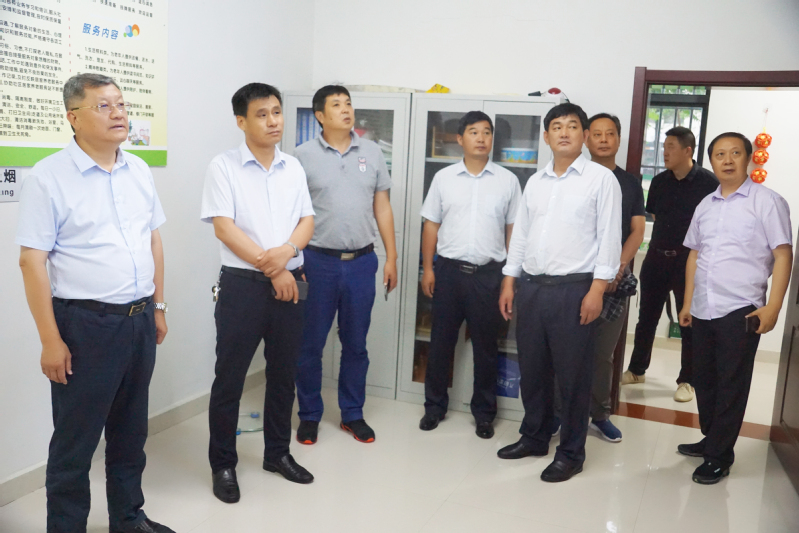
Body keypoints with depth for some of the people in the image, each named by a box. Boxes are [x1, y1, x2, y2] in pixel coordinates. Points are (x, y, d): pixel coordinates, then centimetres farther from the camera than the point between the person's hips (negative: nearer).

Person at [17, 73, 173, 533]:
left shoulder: (140, 171, 8)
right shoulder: (49, 177, -10)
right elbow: (32, 262, -11)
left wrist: (158, 306, 13)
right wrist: (51, 341, -13)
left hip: (140, 321, 6)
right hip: (85, 324, -5)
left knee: (131, 430, 18)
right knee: (75, 442, 7)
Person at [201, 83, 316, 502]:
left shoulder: (293, 167, 10)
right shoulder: (224, 167, -5)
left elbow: (307, 220, 7)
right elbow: (224, 227, -12)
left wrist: (287, 250, -14)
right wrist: (271, 269, -13)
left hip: (288, 283, 5)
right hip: (242, 283, -5)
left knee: (284, 373, 14)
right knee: (229, 377, 4)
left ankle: (277, 452, 31)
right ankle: (223, 465, 20)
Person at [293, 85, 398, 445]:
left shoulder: (371, 152, 6)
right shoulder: (305, 155, -2)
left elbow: (382, 207, 9)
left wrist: (391, 257, 6)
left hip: (362, 262, 2)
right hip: (319, 262, -2)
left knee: (355, 344, 12)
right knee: (311, 344, 8)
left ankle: (352, 414, 28)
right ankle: (309, 415, 25)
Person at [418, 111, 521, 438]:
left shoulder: (507, 181, 2)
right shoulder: (443, 178, 4)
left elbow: (513, 230, 4)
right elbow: (431, 226, 6)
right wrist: (427, 269, 1)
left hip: (489, 273, 0)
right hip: (449, 270, 1)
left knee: (485, 346, 9)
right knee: (441, 342, 10)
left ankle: (484, 411, 24)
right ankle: (434, 405, 26)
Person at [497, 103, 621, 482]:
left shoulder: (601, 179, -2)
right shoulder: (535, 182, 13)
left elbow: (609, 237, -7)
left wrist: (597, 289, -13)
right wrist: (509, 283, 11)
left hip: (574, 289, -5)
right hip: (532, 287, 5)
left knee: (572, 375, 4)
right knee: (531, 369, 14)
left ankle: (570, 453, 19)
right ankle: (533, 438, 32)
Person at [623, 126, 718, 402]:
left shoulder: (707, 182, -9)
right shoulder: (659, 182, 5)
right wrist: (659, 246, 10)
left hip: (689, 261, -5)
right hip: (656, 257, 5)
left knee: (690, 322, 5)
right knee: (647, 317, 13)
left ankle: (687, 380, 17)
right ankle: (636, 370, 27)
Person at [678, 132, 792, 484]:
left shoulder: (766, 201, -4)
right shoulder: (706, 205, 12)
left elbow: (783, 255, -6)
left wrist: (773, 307, -14)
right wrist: (688, 303, 15)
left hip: (740, 310, -5)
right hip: (703, 310, 6)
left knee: (731, 386, 3)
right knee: (704, 379, 14)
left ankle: (719, 457, 15)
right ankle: (711, 439, 32)